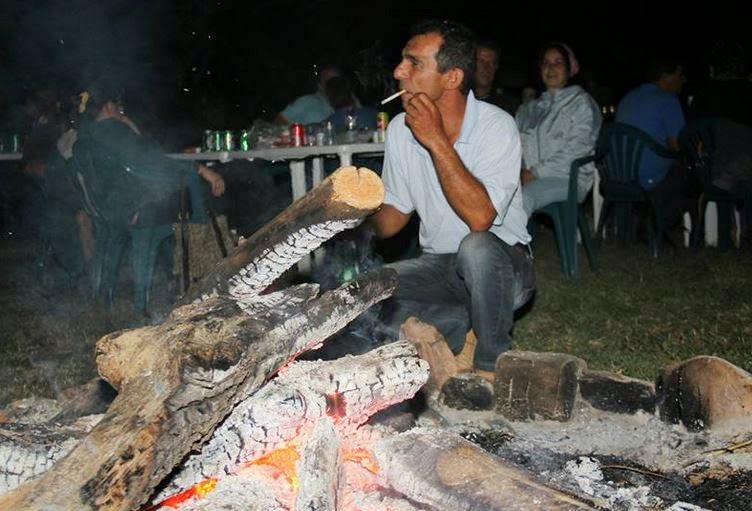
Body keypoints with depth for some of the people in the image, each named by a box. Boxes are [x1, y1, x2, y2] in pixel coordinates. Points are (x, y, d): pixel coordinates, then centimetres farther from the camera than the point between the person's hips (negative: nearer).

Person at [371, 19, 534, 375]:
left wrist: (437, 140, -30)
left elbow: (480, 217, -32)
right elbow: (394, 214, 8)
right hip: (437, 266, 5)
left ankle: (492, 362, -14)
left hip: (499, 265, -4)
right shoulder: (400, 129, -2)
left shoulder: (495, 125, -18)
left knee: (476, 248, -39)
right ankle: (463, 327, -2)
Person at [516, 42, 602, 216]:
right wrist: (519, 171, -8)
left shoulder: (581, 102, 8)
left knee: (523, 198, -37)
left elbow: (577, 150, -5)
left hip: (567, 178, -4)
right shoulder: (530, 109, 25)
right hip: (530, 177, 5)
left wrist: (537, 172, -12)